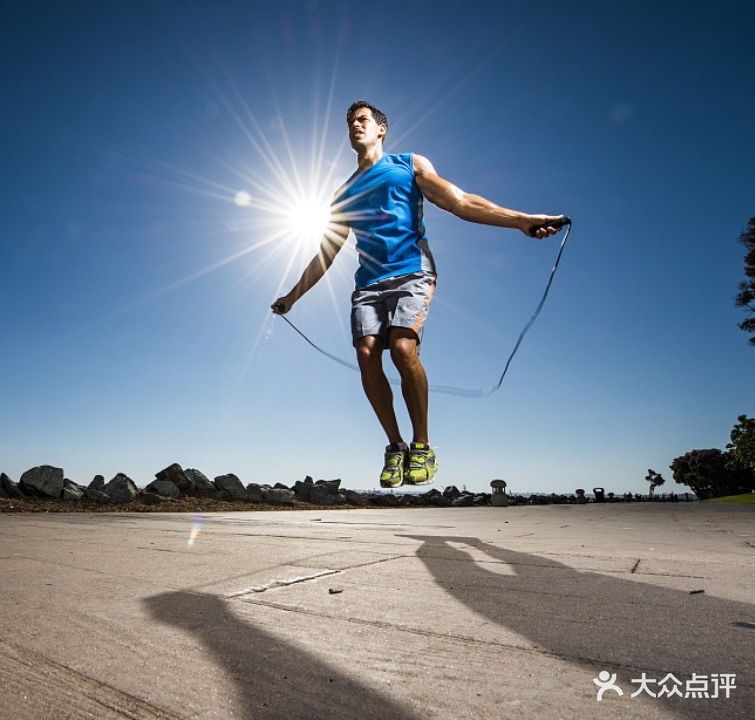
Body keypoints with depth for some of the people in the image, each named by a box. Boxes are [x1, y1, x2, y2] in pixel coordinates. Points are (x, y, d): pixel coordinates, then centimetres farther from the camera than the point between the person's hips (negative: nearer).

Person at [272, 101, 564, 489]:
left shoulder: (411, 165, 15)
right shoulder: (344, 192, 25)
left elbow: (461, 202, 4)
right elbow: (326, 254, 28)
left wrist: (522, 220, -9)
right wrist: (292, 297, 28)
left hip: (411, 272, -4)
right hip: (368, 282, 4)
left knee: (403, 348, -25)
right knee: (367, 354, -17)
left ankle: (422, 446, -9)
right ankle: (395, 446, -2)